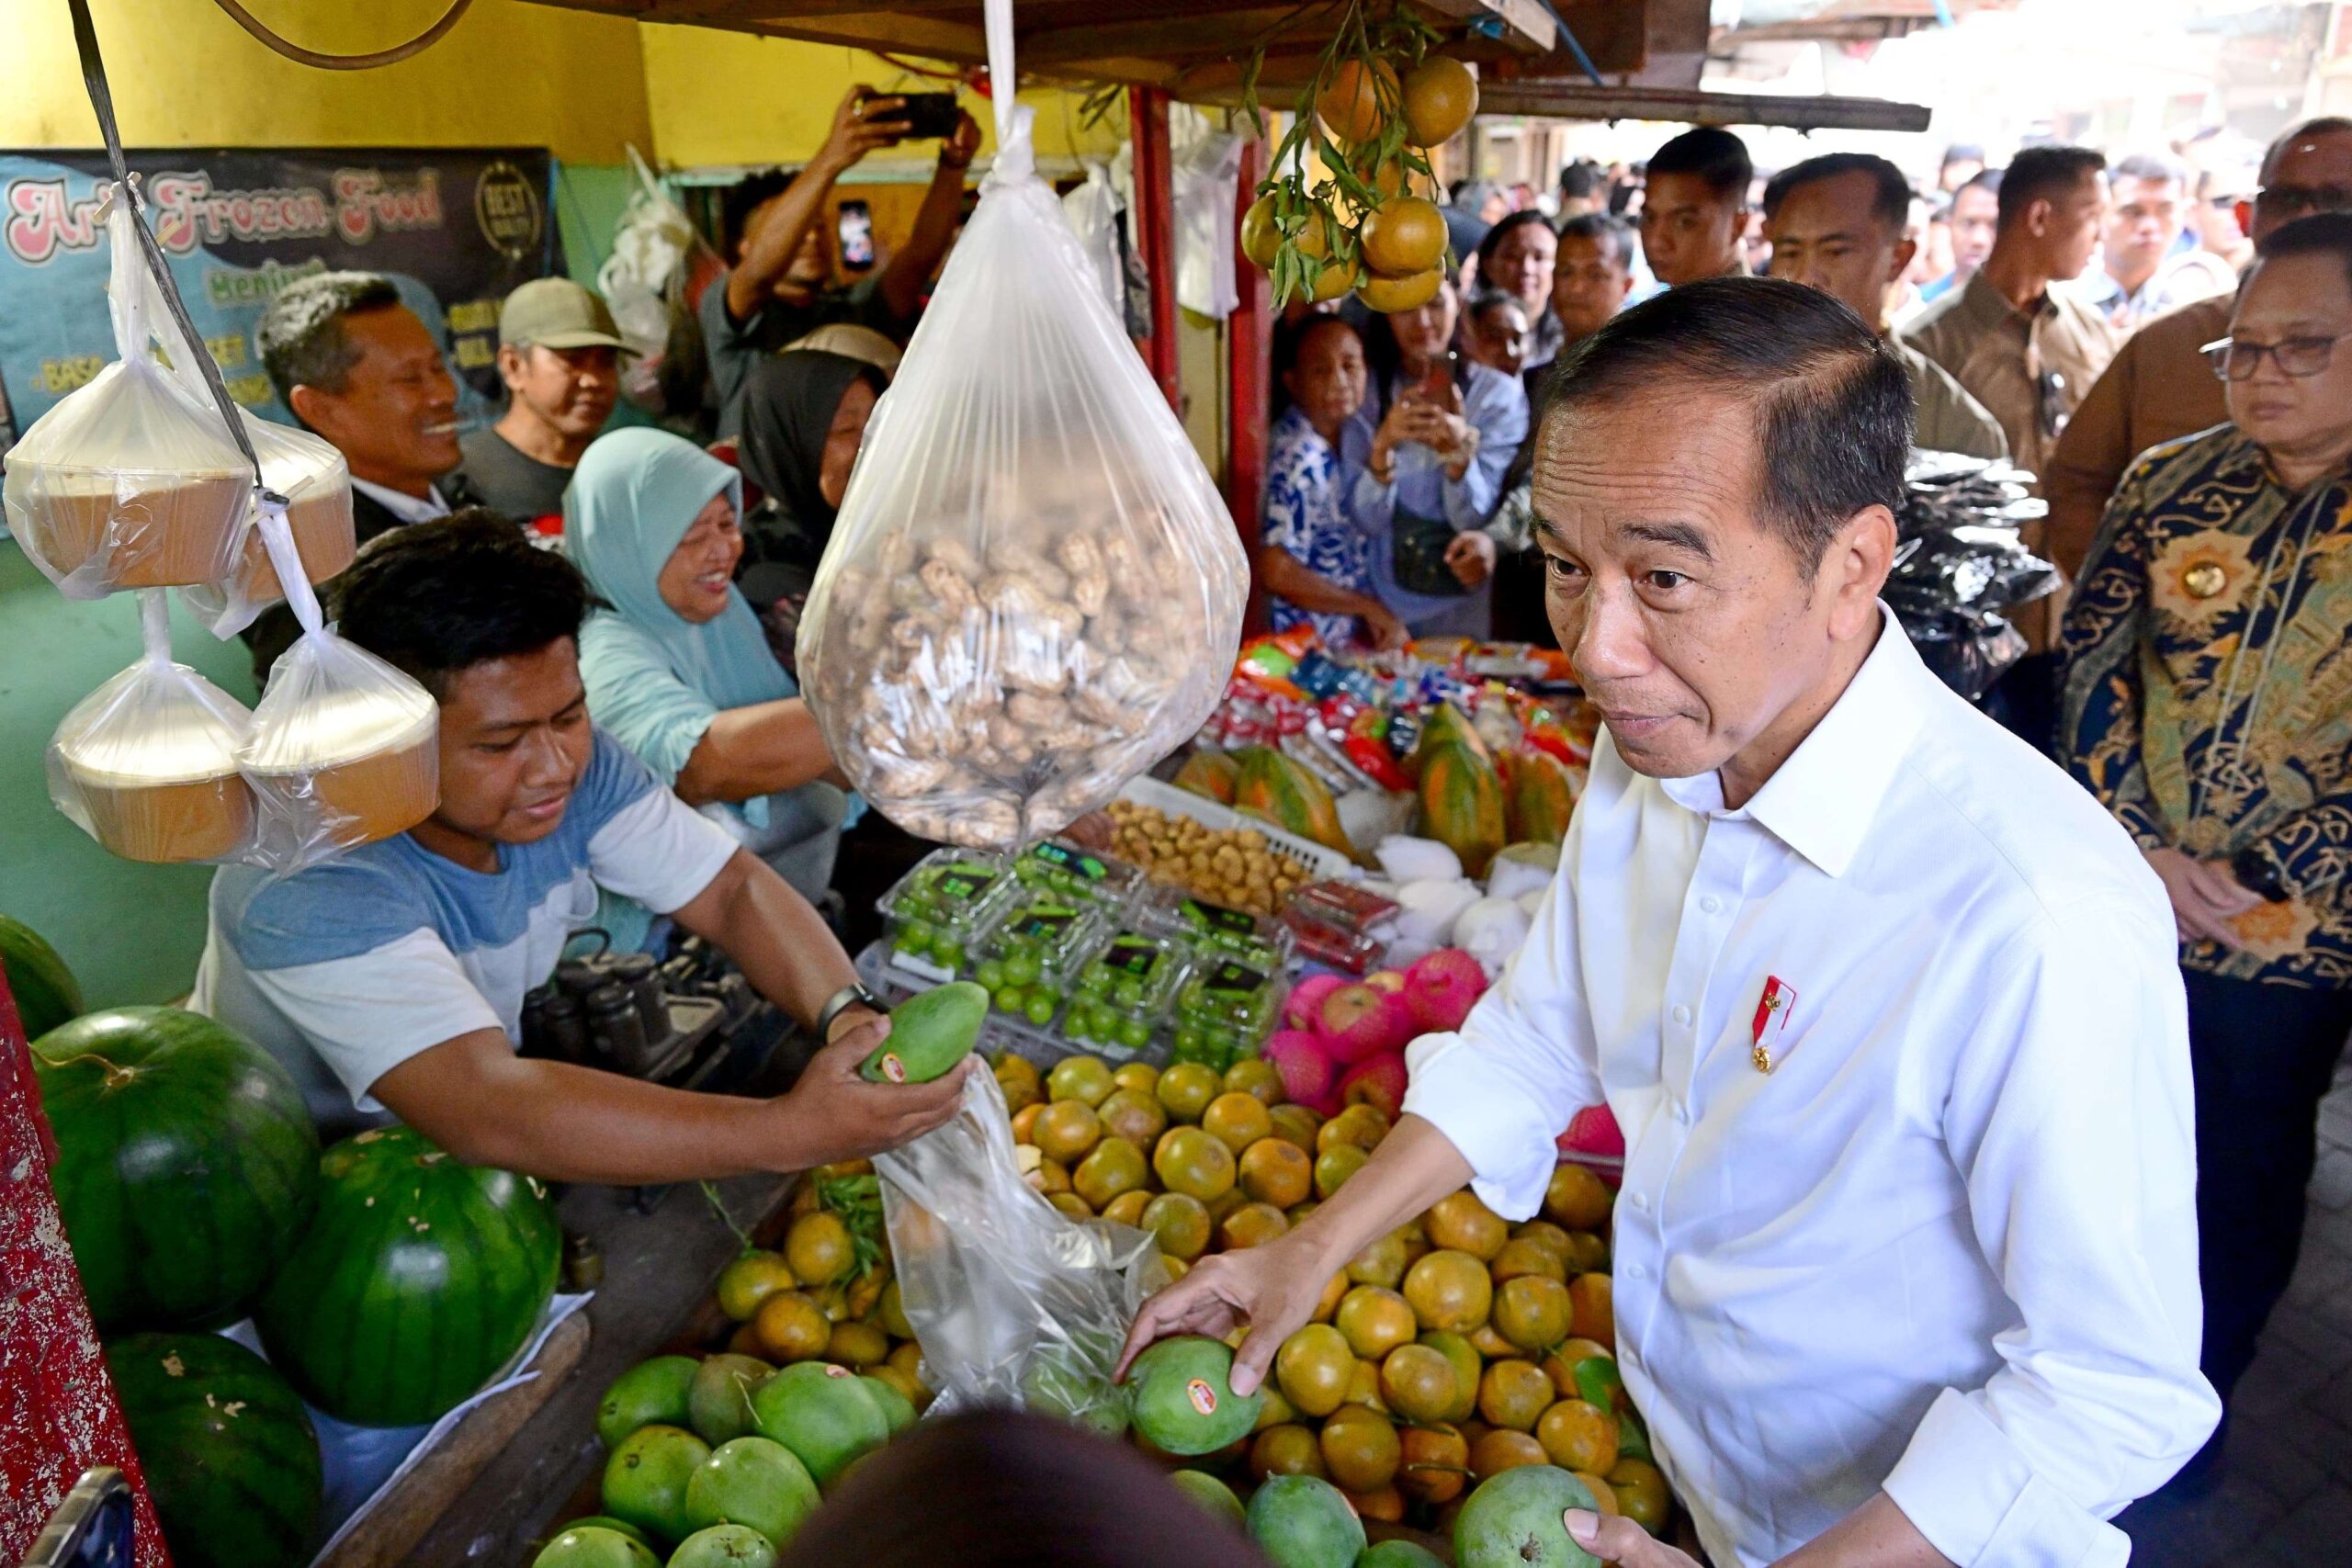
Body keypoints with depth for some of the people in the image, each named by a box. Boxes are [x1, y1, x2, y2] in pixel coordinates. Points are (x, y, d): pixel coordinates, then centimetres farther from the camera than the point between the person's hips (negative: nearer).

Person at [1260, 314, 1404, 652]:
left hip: (1357, 637, 8)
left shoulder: (1345, 435, 5)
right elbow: (1276, 573, -24)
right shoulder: (1296, 458, -20)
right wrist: (1369, 608, -14)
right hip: (1312, 649, -8)